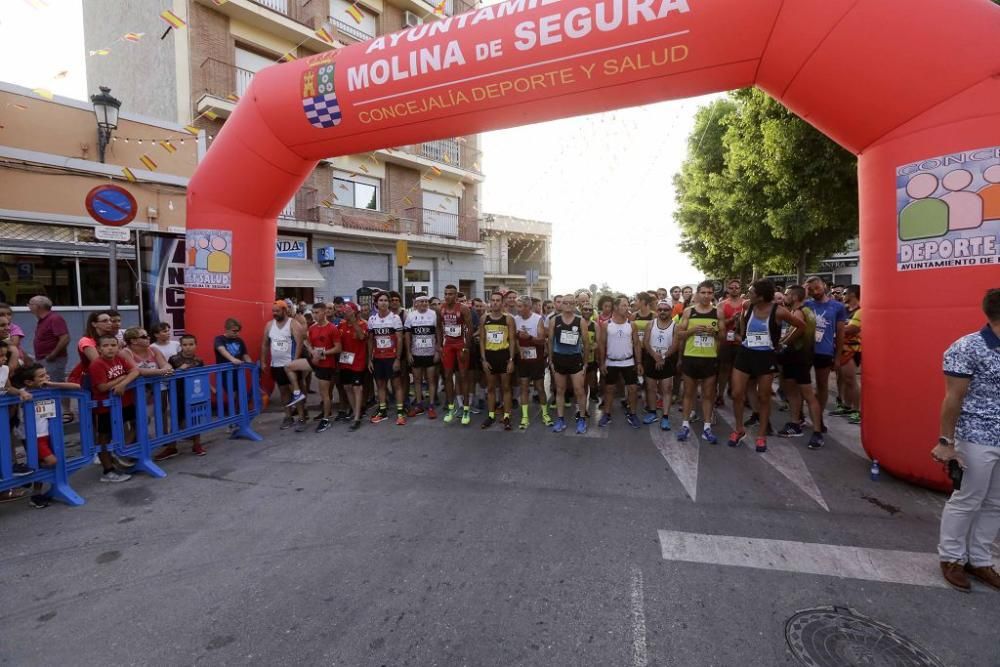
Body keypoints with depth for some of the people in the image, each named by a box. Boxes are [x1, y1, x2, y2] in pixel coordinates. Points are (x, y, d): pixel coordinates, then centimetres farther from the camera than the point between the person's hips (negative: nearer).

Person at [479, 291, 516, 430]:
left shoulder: (508, 318, -3)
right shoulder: (484, 318, 3)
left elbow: (512, 340, -3)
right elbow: (482, 340, 5)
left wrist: (511, 359, -9)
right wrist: (483, 359, -2)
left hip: (504, 355, -2)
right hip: (489, 355, 3)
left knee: (505, 387, 5)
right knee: (490, 387, 11)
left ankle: (506, 417, 12)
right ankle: (491, 415, 21)